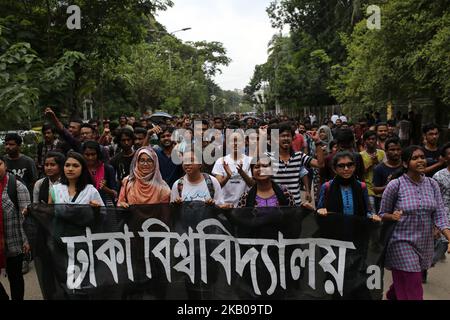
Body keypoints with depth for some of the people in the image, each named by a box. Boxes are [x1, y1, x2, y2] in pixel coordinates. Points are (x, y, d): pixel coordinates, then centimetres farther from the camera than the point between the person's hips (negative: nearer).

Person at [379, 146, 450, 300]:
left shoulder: (432, 184, 1)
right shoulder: (395, 185, -11)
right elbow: (382, 214, -2)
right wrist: (392, 216, -24)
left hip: (426, 244, 5)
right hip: (403, 243, -4)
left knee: (402, 282, 20)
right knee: (412, 293, -5)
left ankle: (391, 296, 48)